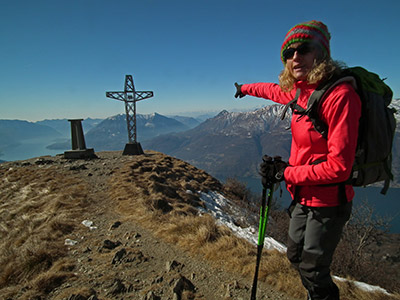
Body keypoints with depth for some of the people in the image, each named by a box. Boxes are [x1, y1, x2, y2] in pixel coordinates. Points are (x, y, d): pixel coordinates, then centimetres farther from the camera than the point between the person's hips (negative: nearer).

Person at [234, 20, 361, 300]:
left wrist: (286, 172, -19)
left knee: (312, 269, 8)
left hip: (328, 202, -8)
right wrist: (246, 88, 40)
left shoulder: (339, 95, -25)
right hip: (304, 197, 8)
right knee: (296, 256, 24)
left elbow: (339, 167, -26)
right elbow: (276, 90, 24)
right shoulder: (301, 90, -1)